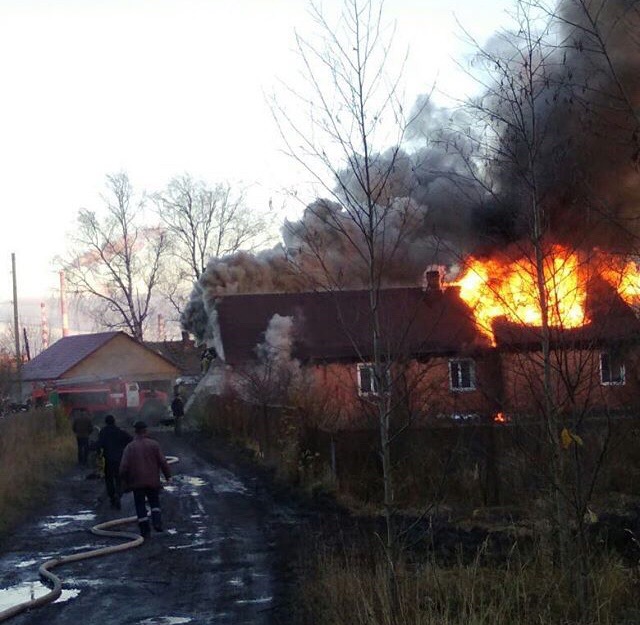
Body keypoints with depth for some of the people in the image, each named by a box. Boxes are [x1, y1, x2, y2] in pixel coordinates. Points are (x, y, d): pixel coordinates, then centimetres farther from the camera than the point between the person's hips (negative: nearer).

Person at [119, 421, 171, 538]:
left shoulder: (129, 447, -2)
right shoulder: (153, 444, -2)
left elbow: (124, 467, -5)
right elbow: (162, 461, -3)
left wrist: (126, 481, 8)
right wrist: (167, 475, 7)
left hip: (137, 482, 0)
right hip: (153, 480, 0)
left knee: (140, 506, 7)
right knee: (154, 502, 16)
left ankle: (145, 530, 3)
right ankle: (157, 522, -5)